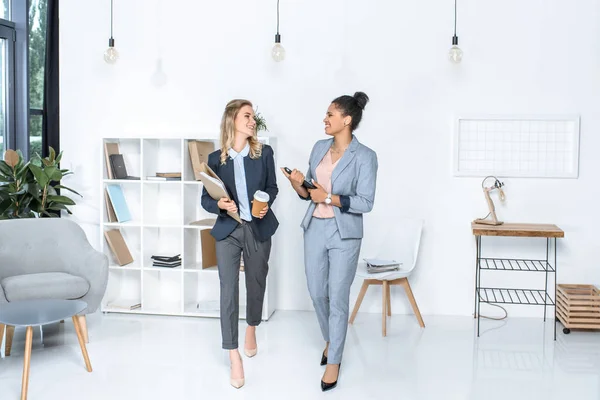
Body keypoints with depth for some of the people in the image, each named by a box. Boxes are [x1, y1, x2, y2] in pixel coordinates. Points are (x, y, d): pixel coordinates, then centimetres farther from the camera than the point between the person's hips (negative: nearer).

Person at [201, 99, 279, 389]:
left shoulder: (264, 153, -4)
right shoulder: (215, 159, -6)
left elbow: (272, 187, 8)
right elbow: (206, 199, -2)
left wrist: (266, 204, -12)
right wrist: (220, 205, -23)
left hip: (259, 229, 2)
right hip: (228, 231, -1)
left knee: (256, 285, 16)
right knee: (228, 291, -8)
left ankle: (251, 330, 46)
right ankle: (235, 359, -2)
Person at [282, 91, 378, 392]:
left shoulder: (364, 156, -12)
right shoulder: (319, 148, 5)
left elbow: (366, 202, -16)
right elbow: (308, 193, 11)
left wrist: (329, 198, -19)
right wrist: (297, 184, -10)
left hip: (344, 234, -5)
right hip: (314, 229, 6)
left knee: (338, 298, 1)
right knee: (317, 293, 14)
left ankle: (334, 362, 14)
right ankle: (330, 340, 40)